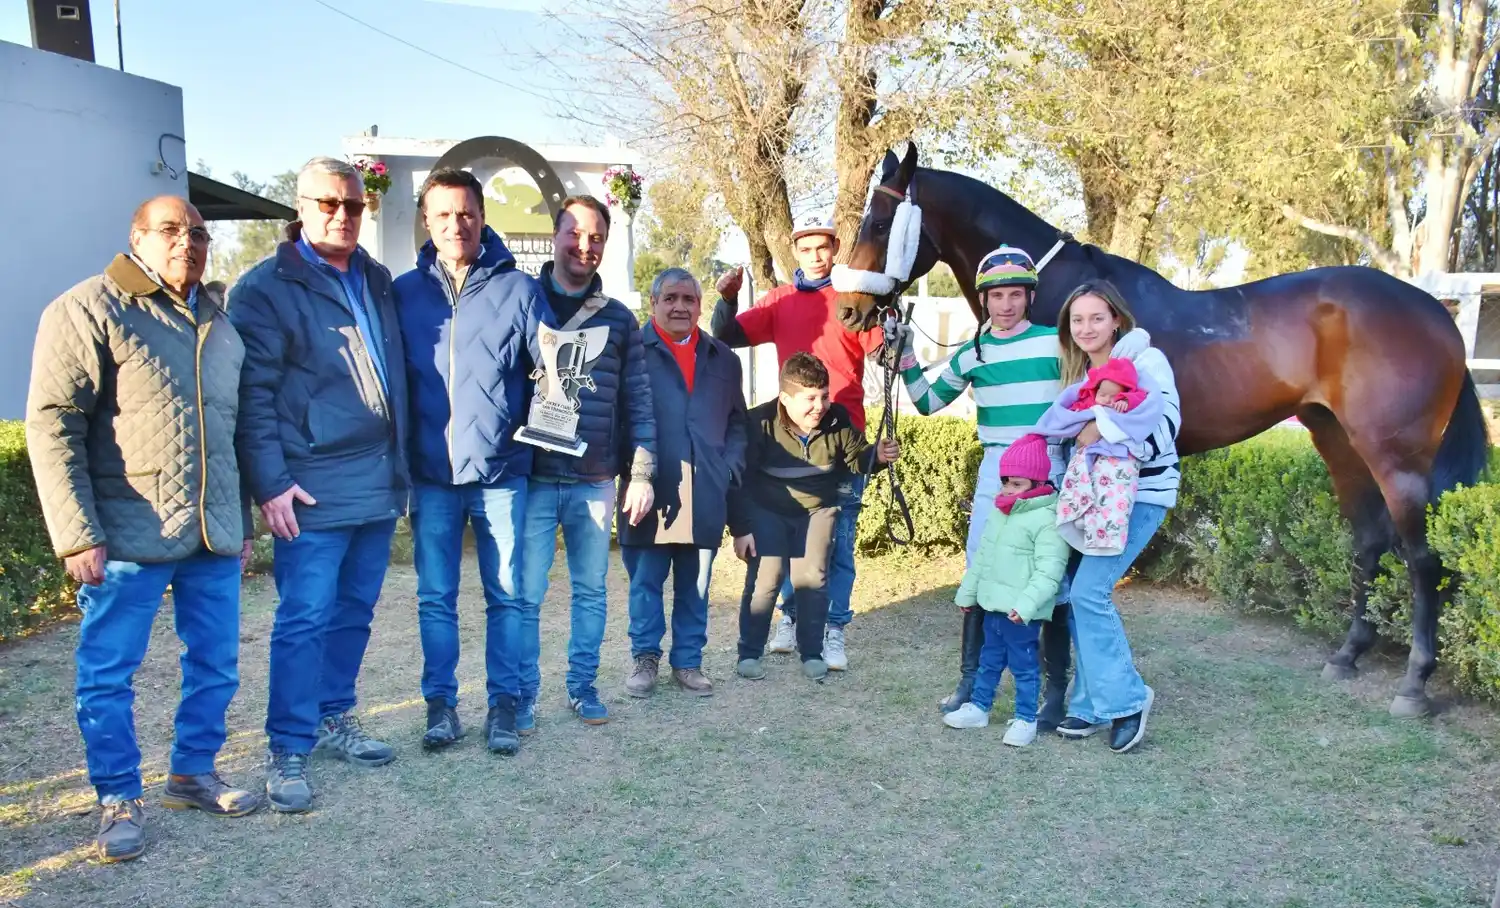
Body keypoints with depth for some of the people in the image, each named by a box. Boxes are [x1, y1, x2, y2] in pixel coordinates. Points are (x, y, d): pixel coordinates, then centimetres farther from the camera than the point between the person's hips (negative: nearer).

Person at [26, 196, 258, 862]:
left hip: (214, 535, 6)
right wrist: (78, 534, -15)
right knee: (108, 673, 5)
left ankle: (193, 772, 31)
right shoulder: (89, 310, -5)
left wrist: (241, 522, 19)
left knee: (216, 665, 13)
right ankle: (118, 799, 20)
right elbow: (52, 424, -10)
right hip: (128, 535, -6)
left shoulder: (219, 323, 15)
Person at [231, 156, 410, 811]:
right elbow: (253, 395, -9)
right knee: (304, 620, -3)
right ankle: (288, 751, 8)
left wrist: (400, 464, 16)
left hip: (378, 485, 6)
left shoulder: (377, 282, 15)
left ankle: (333, 719, 29)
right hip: (313, 490, -6)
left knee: (353, 613, 15)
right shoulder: (266, 287, -5)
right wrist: (271, 483, -16)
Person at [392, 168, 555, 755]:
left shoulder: (517, 288, 0)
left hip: (501, 471, -1)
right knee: (435, 598, 8)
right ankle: (440, 703, 21)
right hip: (431, 473, 1)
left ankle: (503, 703, 18)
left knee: (506, 595, 6)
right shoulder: (404, 292, 5)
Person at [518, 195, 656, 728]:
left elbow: (638, 401, 10)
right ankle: (524, 694, 13)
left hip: (595, 481, 2)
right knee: (525, 594, 0)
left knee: (590, 590, 10)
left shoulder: (618, 319, 10)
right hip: (532, 478, -2)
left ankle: (583, 685, 24)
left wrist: (641, 473, 4)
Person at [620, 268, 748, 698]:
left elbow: (737, 424, 18)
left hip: (705, 496, 4)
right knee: (646, 579, 5)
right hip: (651, 491, -3)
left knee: (694, 584, 9)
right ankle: (645, 658, 19)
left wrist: (729, 470, 5)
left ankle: (688, 662, 20)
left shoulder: (723, 359, 15)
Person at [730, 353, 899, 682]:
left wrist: (877, 456, -23)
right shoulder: (760, 423, -25)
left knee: (812, 578, 0)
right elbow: (739, 479, -18)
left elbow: (856, 459, 0)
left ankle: (812, 653, 14)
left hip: (817, 508, 2)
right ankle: (749, 653, 7)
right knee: (765, 578, -7)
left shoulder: (838, 419, -18)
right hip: (766, 509, -2)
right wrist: (740, 529, -16)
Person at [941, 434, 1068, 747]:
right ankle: (979, 707, 32)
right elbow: (982, 556, 18)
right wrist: (968, 592, 21)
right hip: (993, 606, 8)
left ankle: (1026, 719, 16)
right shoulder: (999, 513, 10)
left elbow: (1049, 570, -23)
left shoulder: (1047, 519, -17)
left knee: (1024, 665, 4)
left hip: (1020, 613, -8)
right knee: (989, 660, 20)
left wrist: (1027, 604, -31)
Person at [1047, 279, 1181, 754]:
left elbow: (1165, 424, -22)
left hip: (1140, 494, -7)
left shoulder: (1145, 359, -9)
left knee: (1089, 590, -16)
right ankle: (1093, 704, 14)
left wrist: (1103, 426, -27)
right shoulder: (1079, 372, 14)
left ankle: (1125, 698, 1)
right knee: (1072, 591, 1)